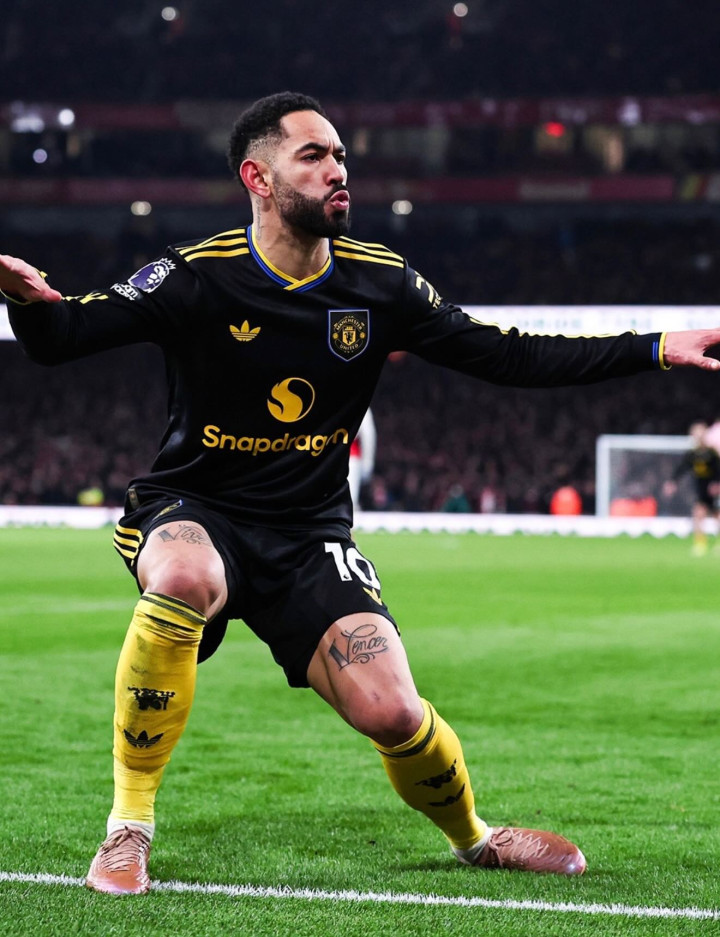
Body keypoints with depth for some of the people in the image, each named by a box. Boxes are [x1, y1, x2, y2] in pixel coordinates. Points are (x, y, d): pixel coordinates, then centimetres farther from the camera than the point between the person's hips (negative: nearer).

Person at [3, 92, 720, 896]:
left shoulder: (380, 284, -3)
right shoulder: (198, 278, -14)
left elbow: (504, 356, 5)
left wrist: (654, 349, 0)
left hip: (308, 534, 3)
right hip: (191, 510, -3)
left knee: (392, 714, -13)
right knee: (184, 580, -39)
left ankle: (472, 836, 23)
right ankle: (128, 825, -23)